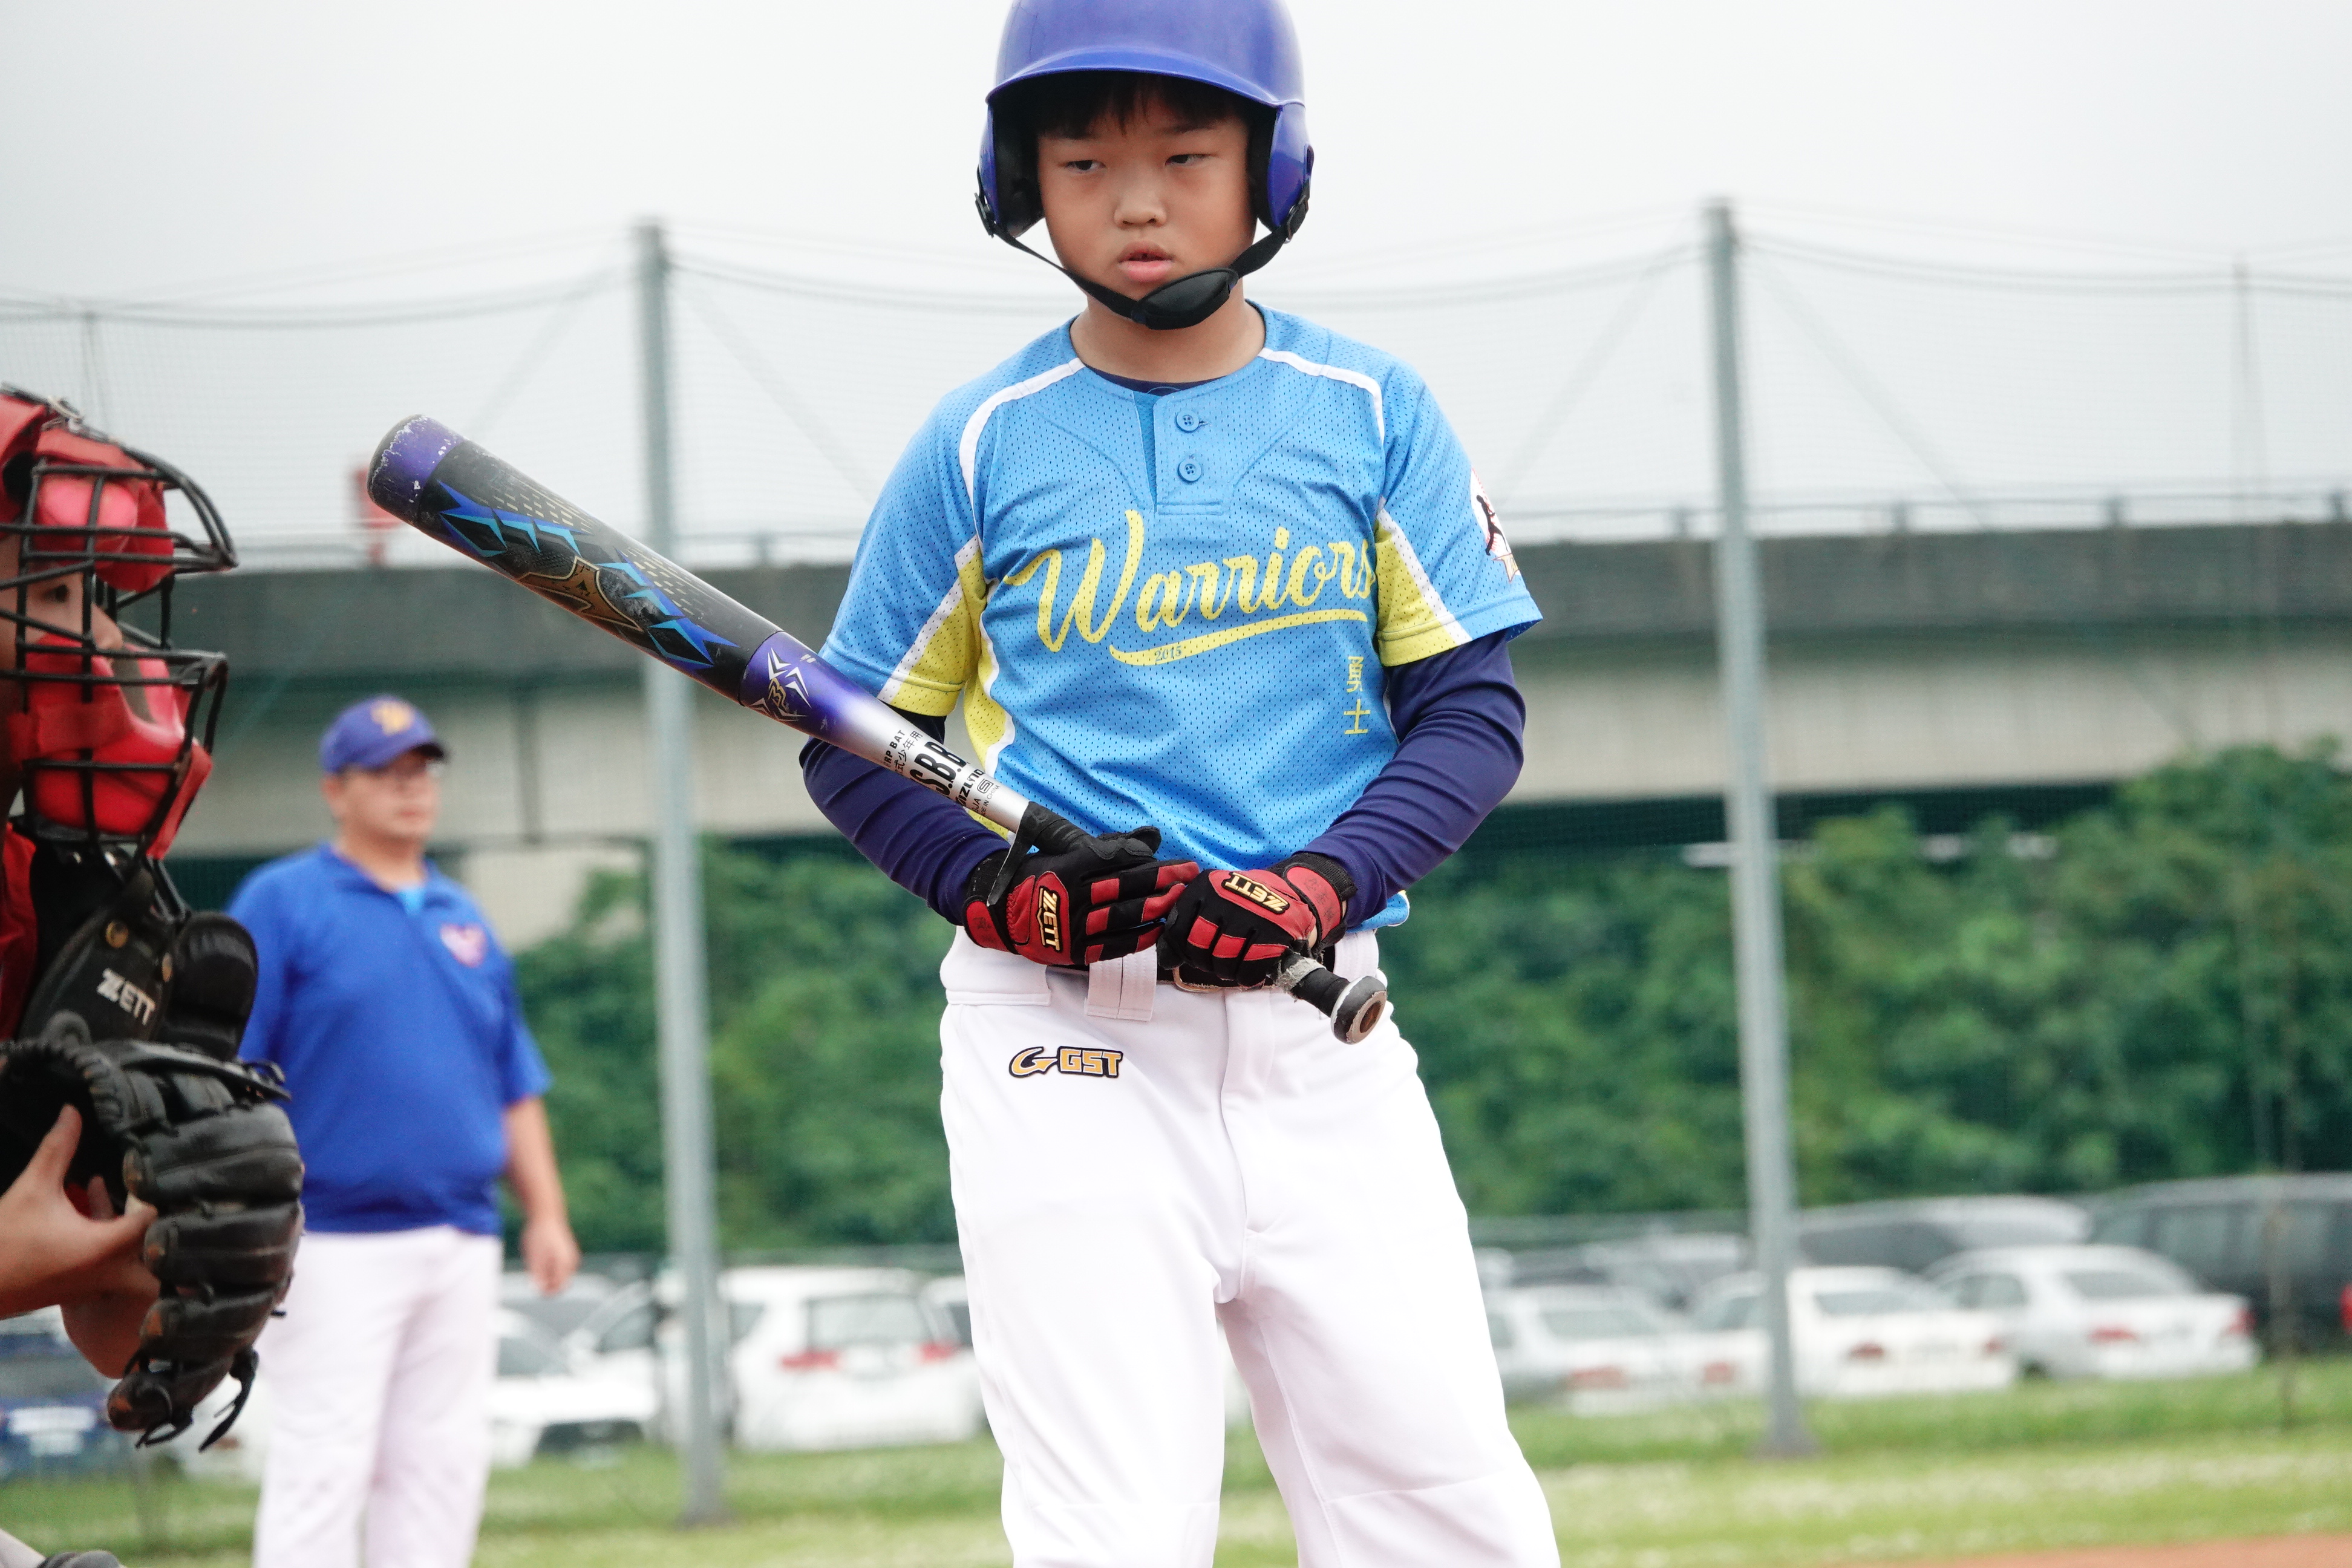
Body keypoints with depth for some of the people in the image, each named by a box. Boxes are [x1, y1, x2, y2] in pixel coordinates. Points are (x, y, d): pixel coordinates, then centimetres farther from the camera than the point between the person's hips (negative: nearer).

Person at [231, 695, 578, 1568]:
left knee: (442, 1464, 6)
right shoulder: (283, 904, -1)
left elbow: (516, 1087, 21)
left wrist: (544, 1213, 11)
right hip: (335, 1245, -6)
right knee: (323, 1463, -11)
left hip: (460, 1245, 6)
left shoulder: (464, 921, 17)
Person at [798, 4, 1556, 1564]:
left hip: (1320, 1038, 2)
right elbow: (857, 743, 9)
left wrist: (1315, 889, -13)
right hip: (1064, 1045, -2)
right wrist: (1008, 890, -10)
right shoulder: (984, 444, 2)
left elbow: (1473, 713, 4)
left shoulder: (1372, 413, 5)